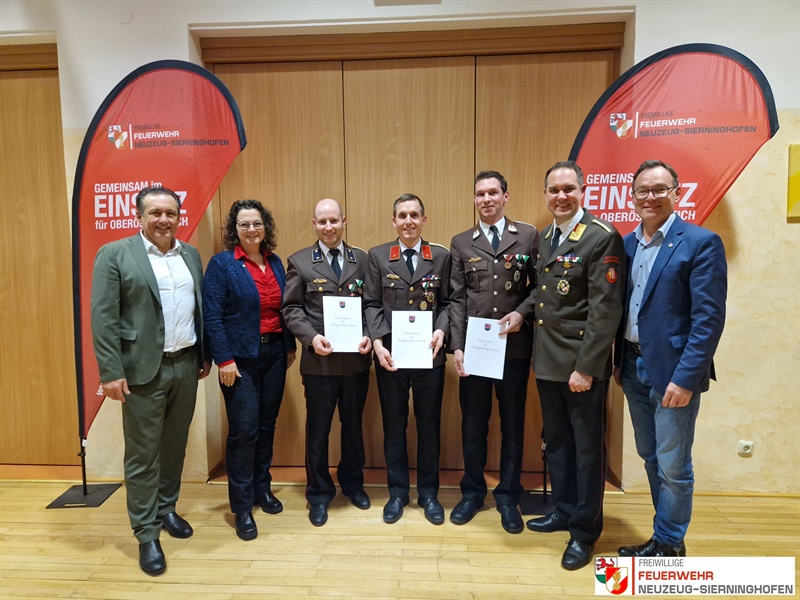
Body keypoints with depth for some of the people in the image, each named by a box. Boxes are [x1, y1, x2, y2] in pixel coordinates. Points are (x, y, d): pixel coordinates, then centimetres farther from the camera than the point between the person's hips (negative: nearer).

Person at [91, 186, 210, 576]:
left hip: (186, 365, 5)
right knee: (142, 453, 4)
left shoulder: (191, 254, 10)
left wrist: (205, 355, 11)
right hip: (143, 369, -4)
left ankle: (166, 508, 35)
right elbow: (103, 319, -9)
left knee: (175, 446, 16)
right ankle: (146, 534, 17)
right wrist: (111, 372, -13)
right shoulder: (114, 255, -5)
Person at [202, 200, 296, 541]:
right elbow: (212, 317, -11)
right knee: (244, 430, -2)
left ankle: (262, 488, 31)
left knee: (266, 425, 13)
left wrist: (290, 347, 8)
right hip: (240, 358, -5)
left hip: (274, 355, 5)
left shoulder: (275, 263, 9)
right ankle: (242, 507, 13)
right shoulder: (222, 264, -7)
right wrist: (224, 360, -15)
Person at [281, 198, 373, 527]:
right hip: (319, 360, -2)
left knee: (353, 424, 17)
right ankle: (319, 494, 28)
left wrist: (369, 335, -11)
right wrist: (311, 337, -16)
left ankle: (352, 483, 38)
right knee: (318, 429, 10)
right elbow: (291, 308, -2)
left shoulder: (362, 259, 5)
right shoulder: (300, 261, 0)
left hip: (356, 358, 2)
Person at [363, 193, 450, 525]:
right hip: (390, 355, 0)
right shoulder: (378, 256, 4)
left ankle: (428, 492, 28)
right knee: (393, 426, 11)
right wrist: (378, 342, -11)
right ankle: (397, 492, 29)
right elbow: (372, 304, 0)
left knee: (429, 424, 11)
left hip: (429, 355, 0)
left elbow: (446, 302, 3)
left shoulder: (441, 256, 5)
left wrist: (441, 330, -15)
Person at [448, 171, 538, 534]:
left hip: (515, 346, -1)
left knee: (513, 424, 11)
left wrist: (522, 313, -14)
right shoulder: (461, 243, 7)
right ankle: (472, 492, 30)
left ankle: (508, 497, 28)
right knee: (473, 423, 11)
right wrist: (457, 346, -6)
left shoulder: (528, 236, 4)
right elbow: (457, 299, 2)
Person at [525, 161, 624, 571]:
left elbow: (605, 309, -17)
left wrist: (586, 367, -19)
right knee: (556, 441, 19)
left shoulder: (602, 237, -12)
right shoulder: (544, 238, 11)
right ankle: (564, 511, 38)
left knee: (587, 447, 8)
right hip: (547, 362, 7)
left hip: (582, 365, -7)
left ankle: (584, 531, 25)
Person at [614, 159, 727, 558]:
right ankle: (665, 535, 36)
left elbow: (709, 318, -15)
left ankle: (669, 545, 26)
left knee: (673, 465, 6)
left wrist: (685, 378, -19)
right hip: (634, 368, 6)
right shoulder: (627, 244, 9)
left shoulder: (701, 243, -10)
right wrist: (619, 361, 9)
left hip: (672, 371, -6)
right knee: (651, 458, 18)